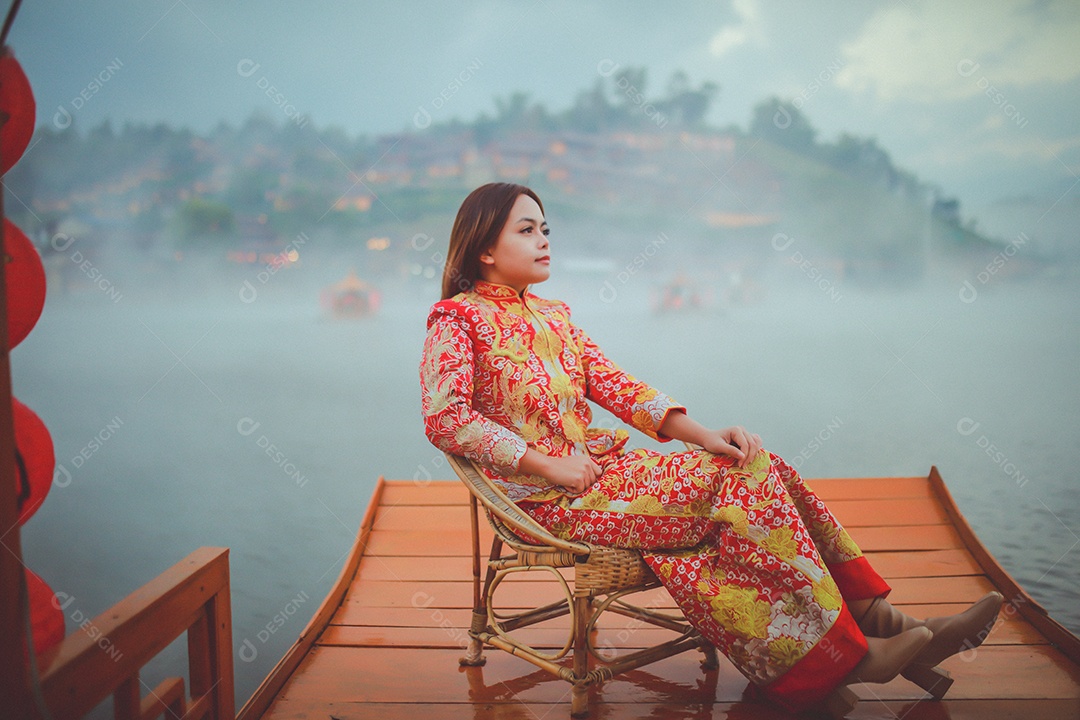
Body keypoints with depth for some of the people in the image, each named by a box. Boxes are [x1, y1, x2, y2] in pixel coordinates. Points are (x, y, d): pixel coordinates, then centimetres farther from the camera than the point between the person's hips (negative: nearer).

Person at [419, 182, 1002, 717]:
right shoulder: (457, 318, -3)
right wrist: (549, 464, -18)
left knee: (753, 468, -16)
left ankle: (870, 614, -15)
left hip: (601, 469, 7)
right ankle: (844, 653, -12)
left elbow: (613, 384, 11)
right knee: (737, 480, -20)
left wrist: (699, 433, -4)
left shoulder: (551, 315, 19)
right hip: (549, 500, -7)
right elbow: (444, 418, -16)